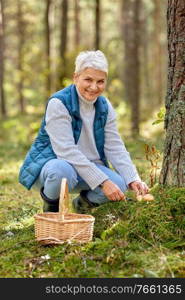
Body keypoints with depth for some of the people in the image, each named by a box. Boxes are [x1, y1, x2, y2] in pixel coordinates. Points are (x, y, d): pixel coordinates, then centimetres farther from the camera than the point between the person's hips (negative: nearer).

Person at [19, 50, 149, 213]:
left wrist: (133, 179, -19)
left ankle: (83, 201, 11)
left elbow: (115, 147, -2)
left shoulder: (105, 106, 0)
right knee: (63, 171, -40)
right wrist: (102, 181, -33)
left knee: (119, 184, -22)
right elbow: (66, 150, -28)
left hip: (87, 167, 5)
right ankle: (51, 205, -5)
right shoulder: (58, 103, -20)